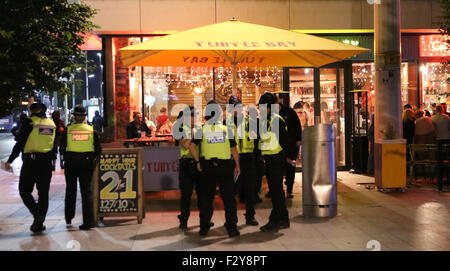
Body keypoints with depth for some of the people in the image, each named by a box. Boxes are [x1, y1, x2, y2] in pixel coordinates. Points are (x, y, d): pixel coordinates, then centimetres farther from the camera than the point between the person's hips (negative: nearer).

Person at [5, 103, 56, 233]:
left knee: (24, 190, 5)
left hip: (30, 162, -5)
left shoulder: (29, 122, -6)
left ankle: (37, 214, -13)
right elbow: (55, 145, 11)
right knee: (43, 192, 10)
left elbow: (20, 143, -9)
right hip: (46, 162, 5)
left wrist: (10, 160, -3)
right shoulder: (52, 124, 9)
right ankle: (39, 223, 12)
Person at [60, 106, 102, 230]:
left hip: (71, 163, 0)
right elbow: (98, 149, 0)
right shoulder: (92, 130, 0)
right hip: (87, 162, 0)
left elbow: (62, 148, -1)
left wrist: (64, 159, 16)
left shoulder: (67, 130, -3)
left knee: (70, 190, 17)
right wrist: (94, 160, 15)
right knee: (86, 191, 4)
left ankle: (68, 218, 27)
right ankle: (88, 221, -4)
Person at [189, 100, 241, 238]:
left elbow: (191, 146, -9)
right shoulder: (227, 129, -1)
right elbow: (234, 149, 2)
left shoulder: (201, 130, -1)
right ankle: (231, 227, 4)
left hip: (207, 168, 1)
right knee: (229, 198, 5)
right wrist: (237, 166, 10)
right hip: (225, 167, 0)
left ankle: (204, 228, 13)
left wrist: (197, 162, 0)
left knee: (206, 198, 10)